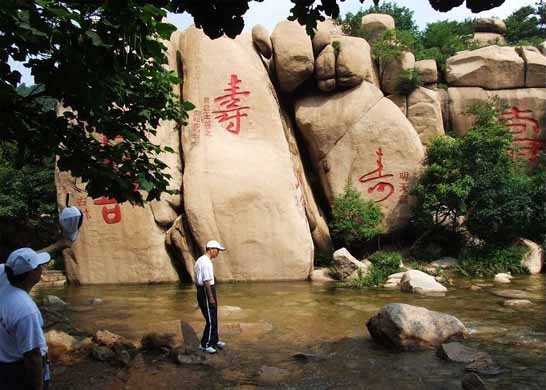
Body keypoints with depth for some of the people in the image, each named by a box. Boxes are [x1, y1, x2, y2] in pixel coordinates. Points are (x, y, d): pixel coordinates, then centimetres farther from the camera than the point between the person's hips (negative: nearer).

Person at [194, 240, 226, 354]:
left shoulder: (200, 260, 15)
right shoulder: (206, 262, -18)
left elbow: (197, 280, 20)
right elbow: (206, 281, -22)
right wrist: (211, 297, -19)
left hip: (201, 290, 11)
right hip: (207, 291, -11)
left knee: (213, 318, 19)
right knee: (211, 320, -4)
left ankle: (214, 341, 30)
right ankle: (205, 344, 4)